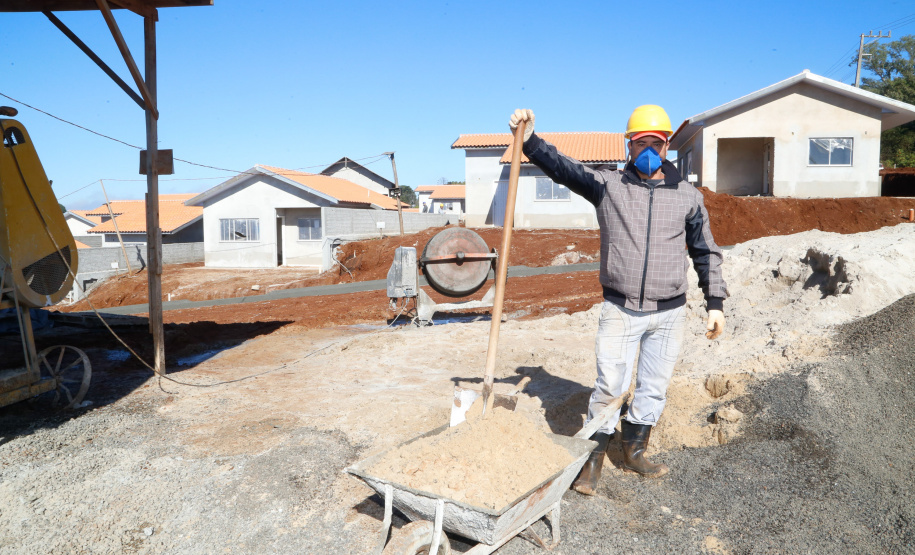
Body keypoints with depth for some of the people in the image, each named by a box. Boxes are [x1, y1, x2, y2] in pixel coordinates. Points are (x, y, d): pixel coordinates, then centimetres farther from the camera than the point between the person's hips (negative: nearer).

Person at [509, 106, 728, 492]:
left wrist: (715, 304, 5)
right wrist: (529, 140, -29)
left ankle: (633, 454, 32)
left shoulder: (688, 197, 5)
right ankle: (593, 460, 15)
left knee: (654, 389, 12)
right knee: (610, 386, -2)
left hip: (669, 313, 3)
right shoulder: (607, 185, 0)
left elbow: (705, 253, 10)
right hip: (620, 311, -2)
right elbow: (562, 167, -12)